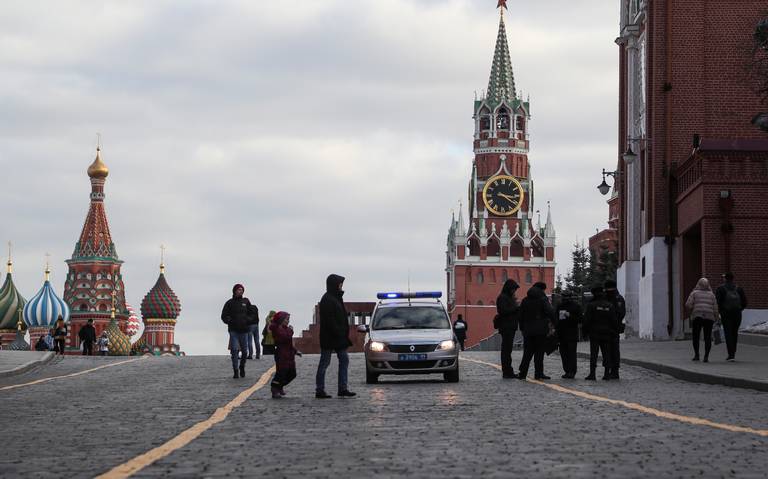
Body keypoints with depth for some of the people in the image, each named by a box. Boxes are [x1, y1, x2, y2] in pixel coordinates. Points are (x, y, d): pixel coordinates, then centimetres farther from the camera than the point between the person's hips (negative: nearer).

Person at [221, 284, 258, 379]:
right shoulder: (229, 303, 3)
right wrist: (229, 321, -13)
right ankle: (235, 370, -3)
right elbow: (224, 316, 5)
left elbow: (252, 314, 13)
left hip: (244, 330, 2)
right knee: (234, 350, -8)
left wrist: (248, 320, -5)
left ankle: (242, 367, 29)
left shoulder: (246, 302, 9)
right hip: (233, 330, -2)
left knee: (244, 350, 6)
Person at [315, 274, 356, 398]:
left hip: (339, 338, 10)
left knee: (344, 360, 7)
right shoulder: (327, 299, -15)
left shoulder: (336, 298, 15)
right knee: (324, 363, -3)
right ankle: (319, 390, 2)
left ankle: (343, 388, 8)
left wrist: (344, 334, 14)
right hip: (329, 338, -10)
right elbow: (329, 320, -22)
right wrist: (338, 334, -23)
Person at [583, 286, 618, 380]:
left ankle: (592, 374, -6)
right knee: (606, 353, 7)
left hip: (594, 333, -3)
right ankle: (607, 374, 4)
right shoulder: (610, 306, 4)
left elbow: (586, 320, -9)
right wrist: (614, 331, 12)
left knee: (593, 354, -2)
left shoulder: (591, 305, -7)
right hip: (607, 334, 3)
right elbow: (615, 320, 4)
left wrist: (586, 330, 0)